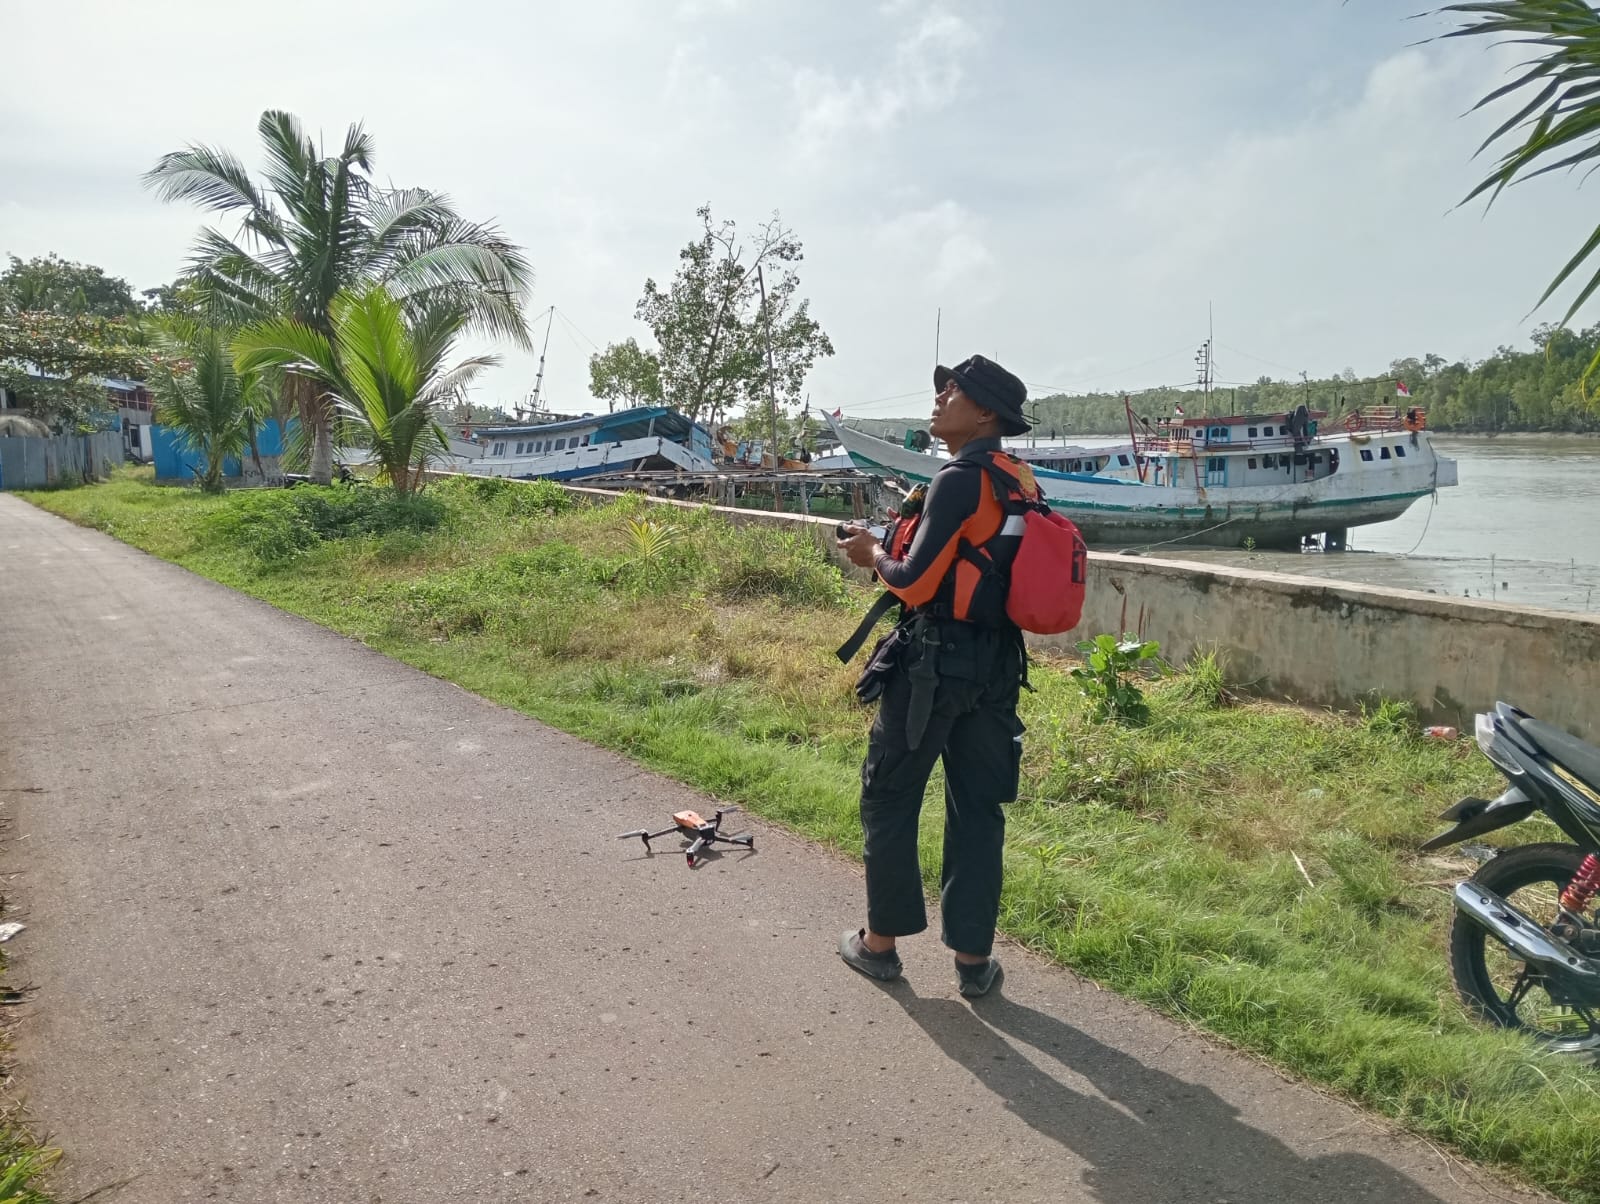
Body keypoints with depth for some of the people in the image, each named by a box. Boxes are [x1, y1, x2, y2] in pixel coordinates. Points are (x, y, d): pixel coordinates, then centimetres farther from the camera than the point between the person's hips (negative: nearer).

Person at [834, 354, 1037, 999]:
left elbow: (916, 583, -18)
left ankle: (880, 941, 21)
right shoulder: (1020, 481, 10)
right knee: (978, 807, 12)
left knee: (889, 799, 9)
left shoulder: (959, 480, -16)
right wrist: (903, 544, 15)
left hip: (934, 662, -7)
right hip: (997, 665, 7)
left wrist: (874, 554, 0)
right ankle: (973, 956, 18)